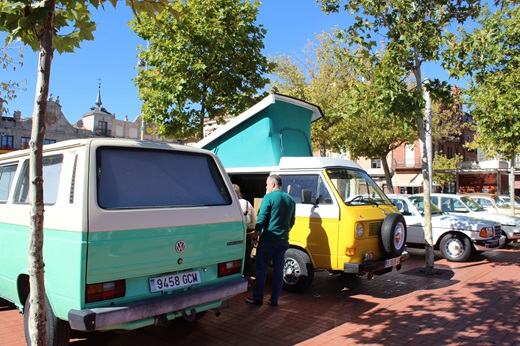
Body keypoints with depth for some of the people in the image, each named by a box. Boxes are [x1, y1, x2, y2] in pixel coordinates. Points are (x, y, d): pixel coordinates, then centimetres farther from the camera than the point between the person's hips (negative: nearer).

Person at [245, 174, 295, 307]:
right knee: (278, 270, 9)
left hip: (268, 239, -6)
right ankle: (274, 300, 13)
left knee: (261, 268, 4)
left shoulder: (269, 197, -10)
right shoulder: (290, 199, 10)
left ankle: (257, 298, 9)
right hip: (283, 240, 6)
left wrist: (255, 237, -8)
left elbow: (261, 219, -13)